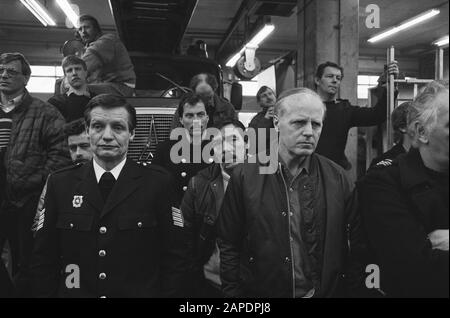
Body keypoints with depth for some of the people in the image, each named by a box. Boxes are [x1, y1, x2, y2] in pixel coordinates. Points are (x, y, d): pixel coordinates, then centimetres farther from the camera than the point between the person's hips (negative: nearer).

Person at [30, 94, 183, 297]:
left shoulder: (157, 183, -9)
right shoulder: (59, 183, -2)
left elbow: (171, 256, -8)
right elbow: (44, 258, 1)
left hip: (140, 292, -2)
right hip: (74, 291, 2)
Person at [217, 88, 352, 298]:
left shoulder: (337, 177, -6)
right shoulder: (244, 176, -12)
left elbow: (349, 247, -1)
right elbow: (229, 247, -7)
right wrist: (234, 293, -9)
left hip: (324, 292, 2)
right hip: (260, 292, -1)